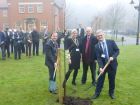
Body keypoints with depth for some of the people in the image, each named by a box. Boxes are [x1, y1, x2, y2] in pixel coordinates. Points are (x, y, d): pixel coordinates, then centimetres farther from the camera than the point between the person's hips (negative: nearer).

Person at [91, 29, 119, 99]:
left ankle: (111, 93, 30)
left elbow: (117, 50, -1)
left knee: (112, 80, 12)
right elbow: (98, 58, -10)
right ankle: (97, 93, 19)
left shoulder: (111, 42, -4)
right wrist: (100, 67, -23)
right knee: (100, 79, 5)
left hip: (112, 64, 1)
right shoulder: (97, 46, -5)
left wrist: (113, 57, -19)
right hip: (103, 65, 0)